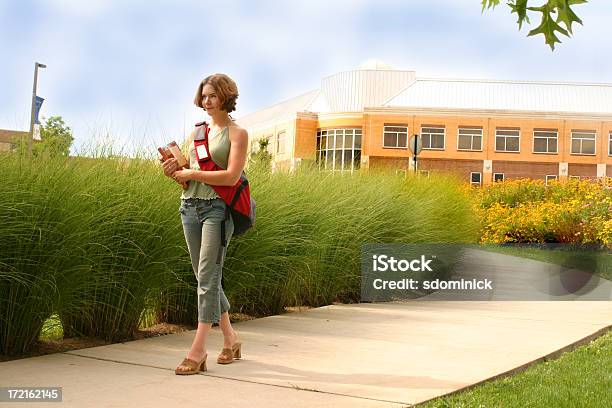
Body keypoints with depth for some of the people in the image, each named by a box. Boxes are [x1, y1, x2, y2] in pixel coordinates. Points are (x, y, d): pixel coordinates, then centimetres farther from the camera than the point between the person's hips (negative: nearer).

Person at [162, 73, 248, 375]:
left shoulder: (237, 133, 0)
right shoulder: (196, 132, 17)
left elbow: (231, 176, -13)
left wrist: (192, 173, -10)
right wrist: (174, 173, -2)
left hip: (217, 208, -7)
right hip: (190, 206, 7)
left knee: (207, 277, -11)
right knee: (205, 277, 9)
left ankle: (198, 350, -11)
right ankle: (230, 339, 22)